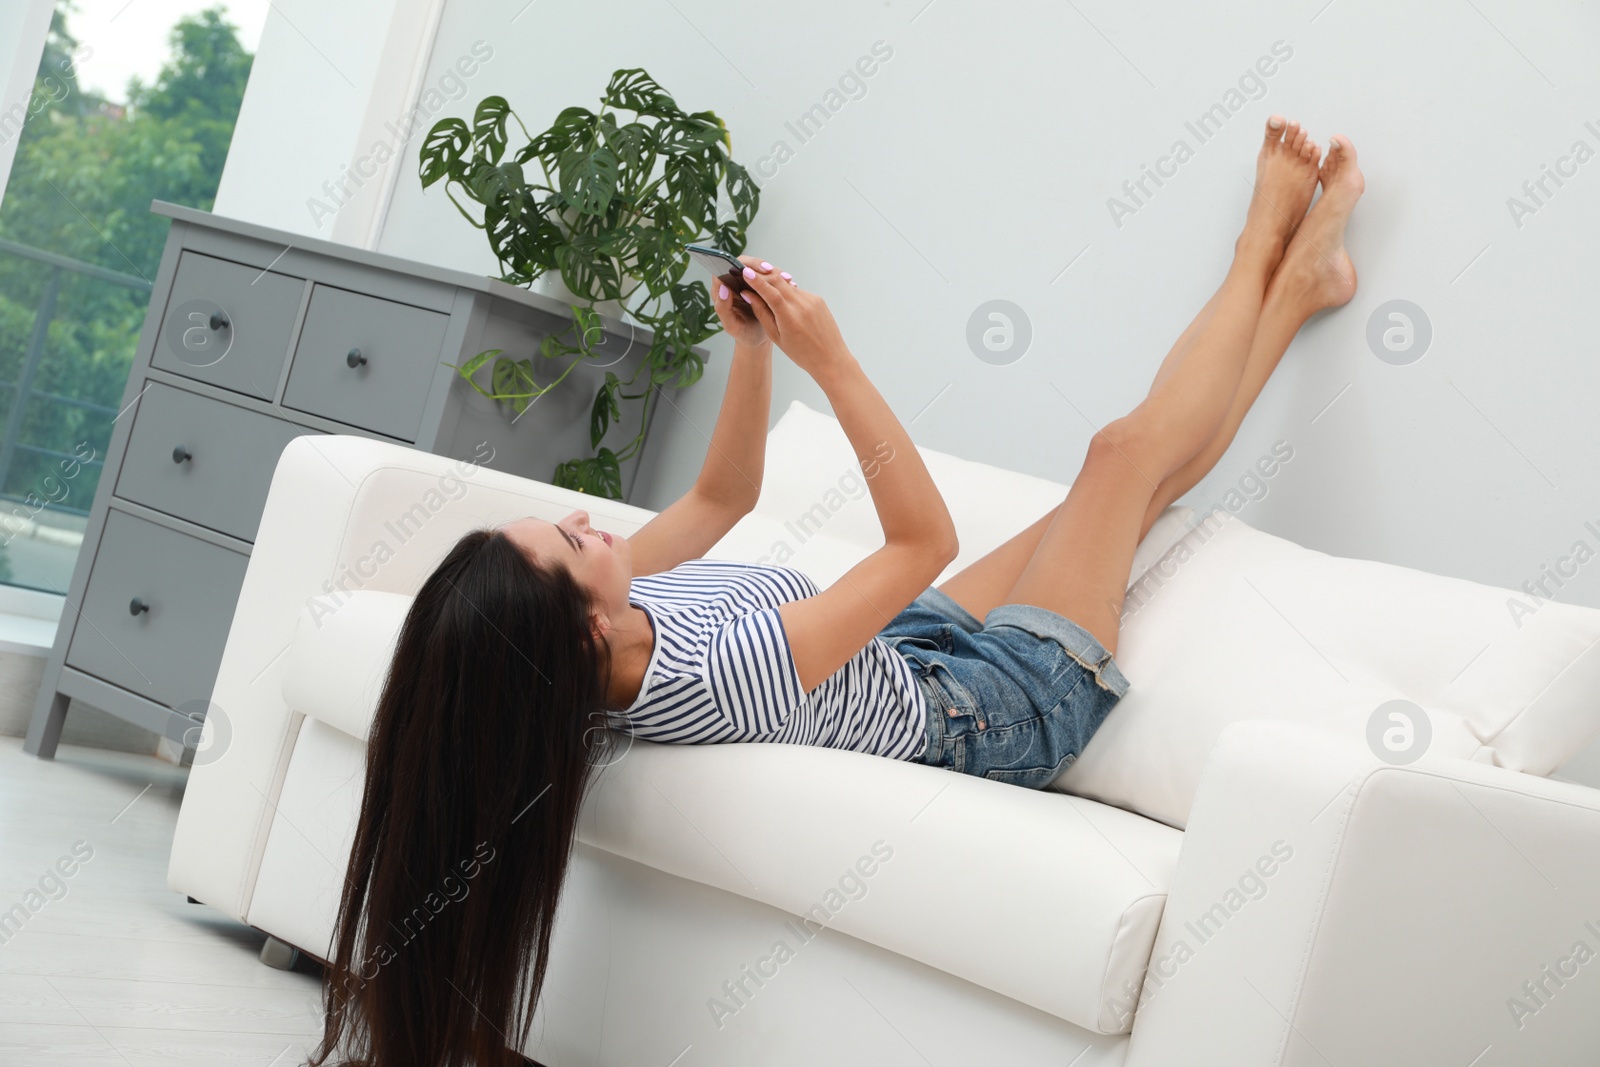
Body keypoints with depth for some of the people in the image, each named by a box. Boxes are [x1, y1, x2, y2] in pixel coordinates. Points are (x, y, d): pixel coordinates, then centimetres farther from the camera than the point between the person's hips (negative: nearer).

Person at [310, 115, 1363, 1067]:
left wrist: (755, 349, -12)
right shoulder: (718, 672, -43)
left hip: (909, 653, 7)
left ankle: (1295, 291, 33)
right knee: (1130, 449, -4)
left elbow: (721, 496, 0)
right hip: (998, 713, -7)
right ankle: (1268, 256, 22)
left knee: (1131, 479, 12)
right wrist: (830, 360, -32)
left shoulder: (629, 607, -19)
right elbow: (926, 539, -34)